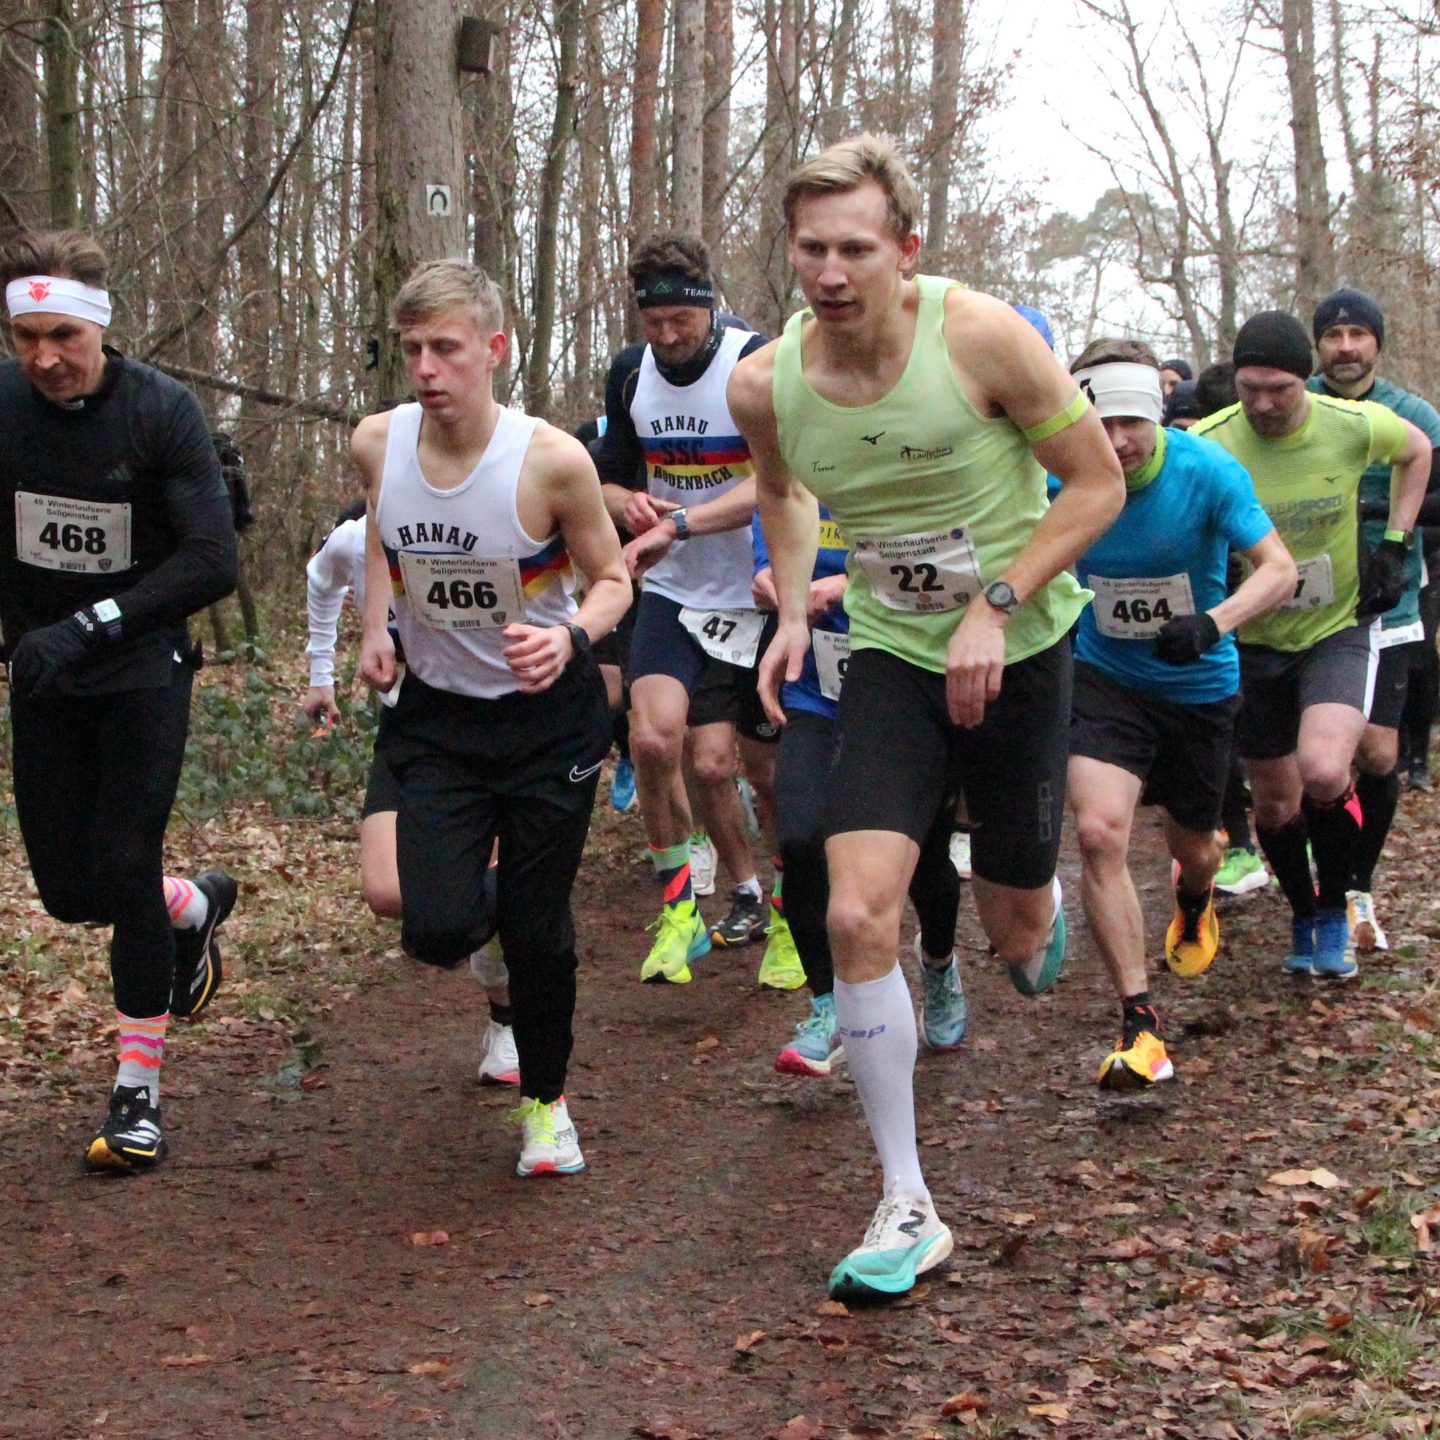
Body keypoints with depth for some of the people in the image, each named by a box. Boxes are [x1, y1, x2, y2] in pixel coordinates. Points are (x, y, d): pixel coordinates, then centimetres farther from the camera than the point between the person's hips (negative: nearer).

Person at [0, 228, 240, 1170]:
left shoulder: (161, 411, -17)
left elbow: (213, 561, -21)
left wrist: (89, 625, -28)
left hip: (143, 673, -3)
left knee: (123, 870, -10)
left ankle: (139, 1098, 5)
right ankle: (196, 907, 41)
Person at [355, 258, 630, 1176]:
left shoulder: (551, 460, -21)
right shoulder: (377, 444, -10)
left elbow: (612, 578, -7)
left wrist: (570, 637, -27)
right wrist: (376, 626, 0)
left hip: (548, 714, -2)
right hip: (437, 713, 3)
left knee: (538, 930, 3)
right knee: (437, 931, -12)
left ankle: (546, 1102, 30)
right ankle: (478, 907, 29)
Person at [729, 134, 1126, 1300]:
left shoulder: (981, 336, -22)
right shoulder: (765, 382, -12)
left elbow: (1098, 482, -12)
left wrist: (996, 605, -21)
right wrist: (793, 612, -1)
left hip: (1020, 647, -1)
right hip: (893, 655, 2)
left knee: (1019, 939, 12)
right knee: (859, 914, -17)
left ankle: (1039, 898, 54)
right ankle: (908, 1207, -5)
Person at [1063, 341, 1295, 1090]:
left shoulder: (1207, 471, -22)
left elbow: (1279, 568, -23)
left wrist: (1212, 622, -41)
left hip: (1198, 685, 0)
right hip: (1105, 676, 0)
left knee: (1190, 845, 16)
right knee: (1098, 831, -22)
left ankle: (1194, 905, 57)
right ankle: (1139, 1023, -15)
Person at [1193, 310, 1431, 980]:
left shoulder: (1352, 425, -14)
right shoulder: (1206, 444, -18)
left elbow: (1416, 450, 9)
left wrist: (1394, 547, 3)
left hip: (1336, 632, -1)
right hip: (1251, 643, 1)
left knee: (1323, 773, -24)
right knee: (1276, 802, 9)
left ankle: (1334, 913, 1)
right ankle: (1303, 917, 37)